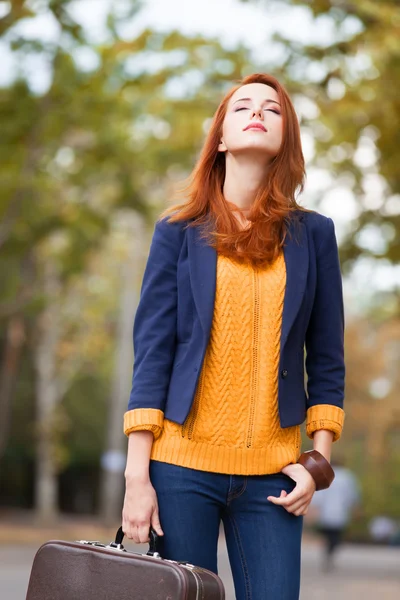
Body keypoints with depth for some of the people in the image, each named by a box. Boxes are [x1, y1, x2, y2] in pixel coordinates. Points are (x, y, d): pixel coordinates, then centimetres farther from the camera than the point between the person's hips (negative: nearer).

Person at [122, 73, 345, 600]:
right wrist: (137, 477, -5)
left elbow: (326, 359, 10)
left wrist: (318, 461, 1)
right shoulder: (179, 232, 4)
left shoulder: (313, 235, 8)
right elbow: (151, 354, 0)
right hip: (182, 464, -1)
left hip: (272, 474, 1)